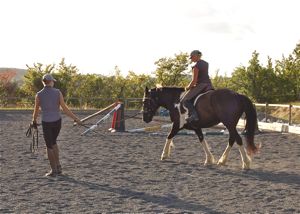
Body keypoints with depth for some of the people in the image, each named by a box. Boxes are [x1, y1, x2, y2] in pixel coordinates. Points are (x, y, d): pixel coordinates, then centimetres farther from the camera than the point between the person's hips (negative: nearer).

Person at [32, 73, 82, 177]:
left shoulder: (39, 95, -9)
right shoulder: (57, 92, -7)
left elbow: (36, 111, 1)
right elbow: (65, 108, -9)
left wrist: (34, 120, 22)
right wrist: (75, 118, -2)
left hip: (46, 123, -2)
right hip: (57, 121, 2)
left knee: (49, 146, 10)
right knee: (53, 143, 23)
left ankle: (54, 170, 12)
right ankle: (58, 167, 18)